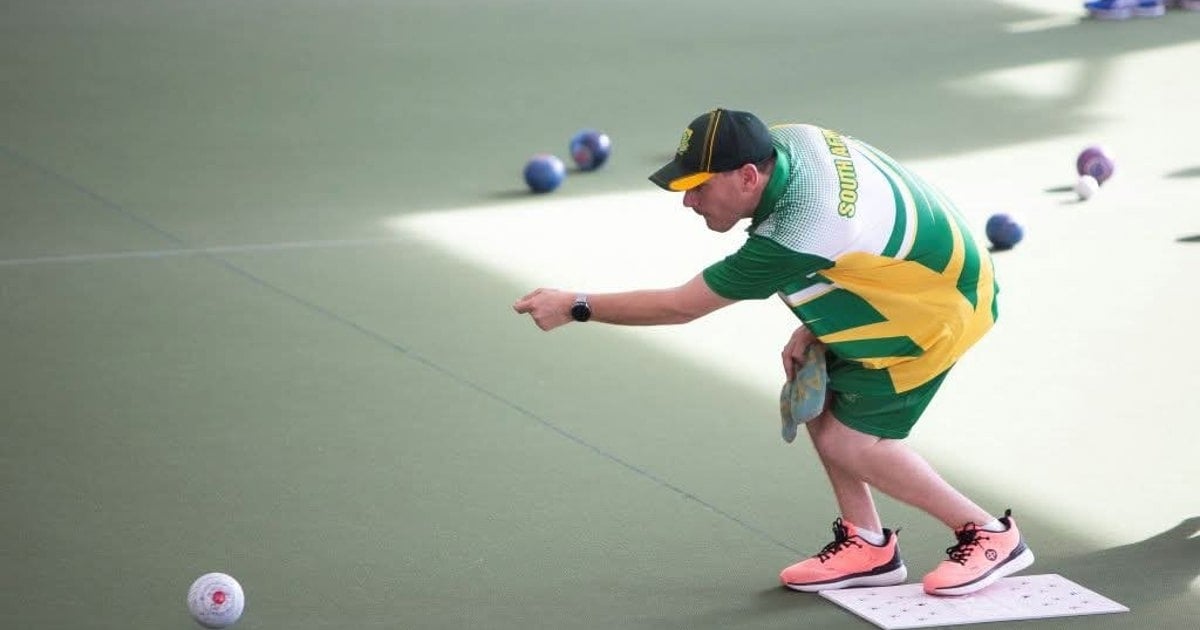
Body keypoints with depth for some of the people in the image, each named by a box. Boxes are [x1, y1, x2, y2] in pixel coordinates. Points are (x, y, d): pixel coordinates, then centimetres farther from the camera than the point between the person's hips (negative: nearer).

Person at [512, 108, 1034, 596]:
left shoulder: (794, 237, -37)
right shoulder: (783, 141, -13)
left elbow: (682, 306, -28)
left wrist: (575, 307, -21)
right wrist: (813, 326, 0)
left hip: (941, 307, -9)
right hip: (899, 277, 9)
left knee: (847, 441, -6)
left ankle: (989, 535, 7)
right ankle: (867, 543, 13)